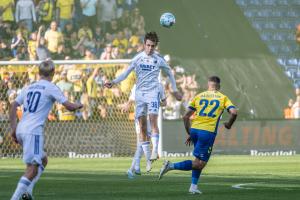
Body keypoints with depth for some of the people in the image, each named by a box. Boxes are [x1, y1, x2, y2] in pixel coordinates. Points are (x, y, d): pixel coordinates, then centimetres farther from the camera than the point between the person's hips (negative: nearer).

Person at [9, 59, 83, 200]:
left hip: (20, 130, 7)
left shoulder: (28, 88, 18)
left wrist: (13, 129, 14)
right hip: (34, 131, -7)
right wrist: (78, 105, 18)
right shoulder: (51, 88, 0)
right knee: (32, 167, -9)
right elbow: (69, 106, -5)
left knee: (43, 160, 21)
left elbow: (13, 106, 13)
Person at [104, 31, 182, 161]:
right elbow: (126, 72, 8)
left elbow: (169, 73, 16)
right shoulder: (138, 58, 5)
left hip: (153, 92, -3)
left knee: (153, 120, -19)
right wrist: (113, 82, -5)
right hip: (140, 93, 3)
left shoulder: (159, 59, 2)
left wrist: (175, 91, 17)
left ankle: (155, 151, -23)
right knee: (142, 125, 2)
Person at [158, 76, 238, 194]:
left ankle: (194, 186, 15)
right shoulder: (223, 98, 9)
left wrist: (189, 134, 19)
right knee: (199, 164, -3)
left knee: (199, 161, 22)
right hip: (208, 132, -5)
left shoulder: (198, 96, 15)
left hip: (194, 129, 5)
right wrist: (229, 125, 13)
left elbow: (186, 117, 10)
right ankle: (171, 166, -19)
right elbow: (234, 112, -5)